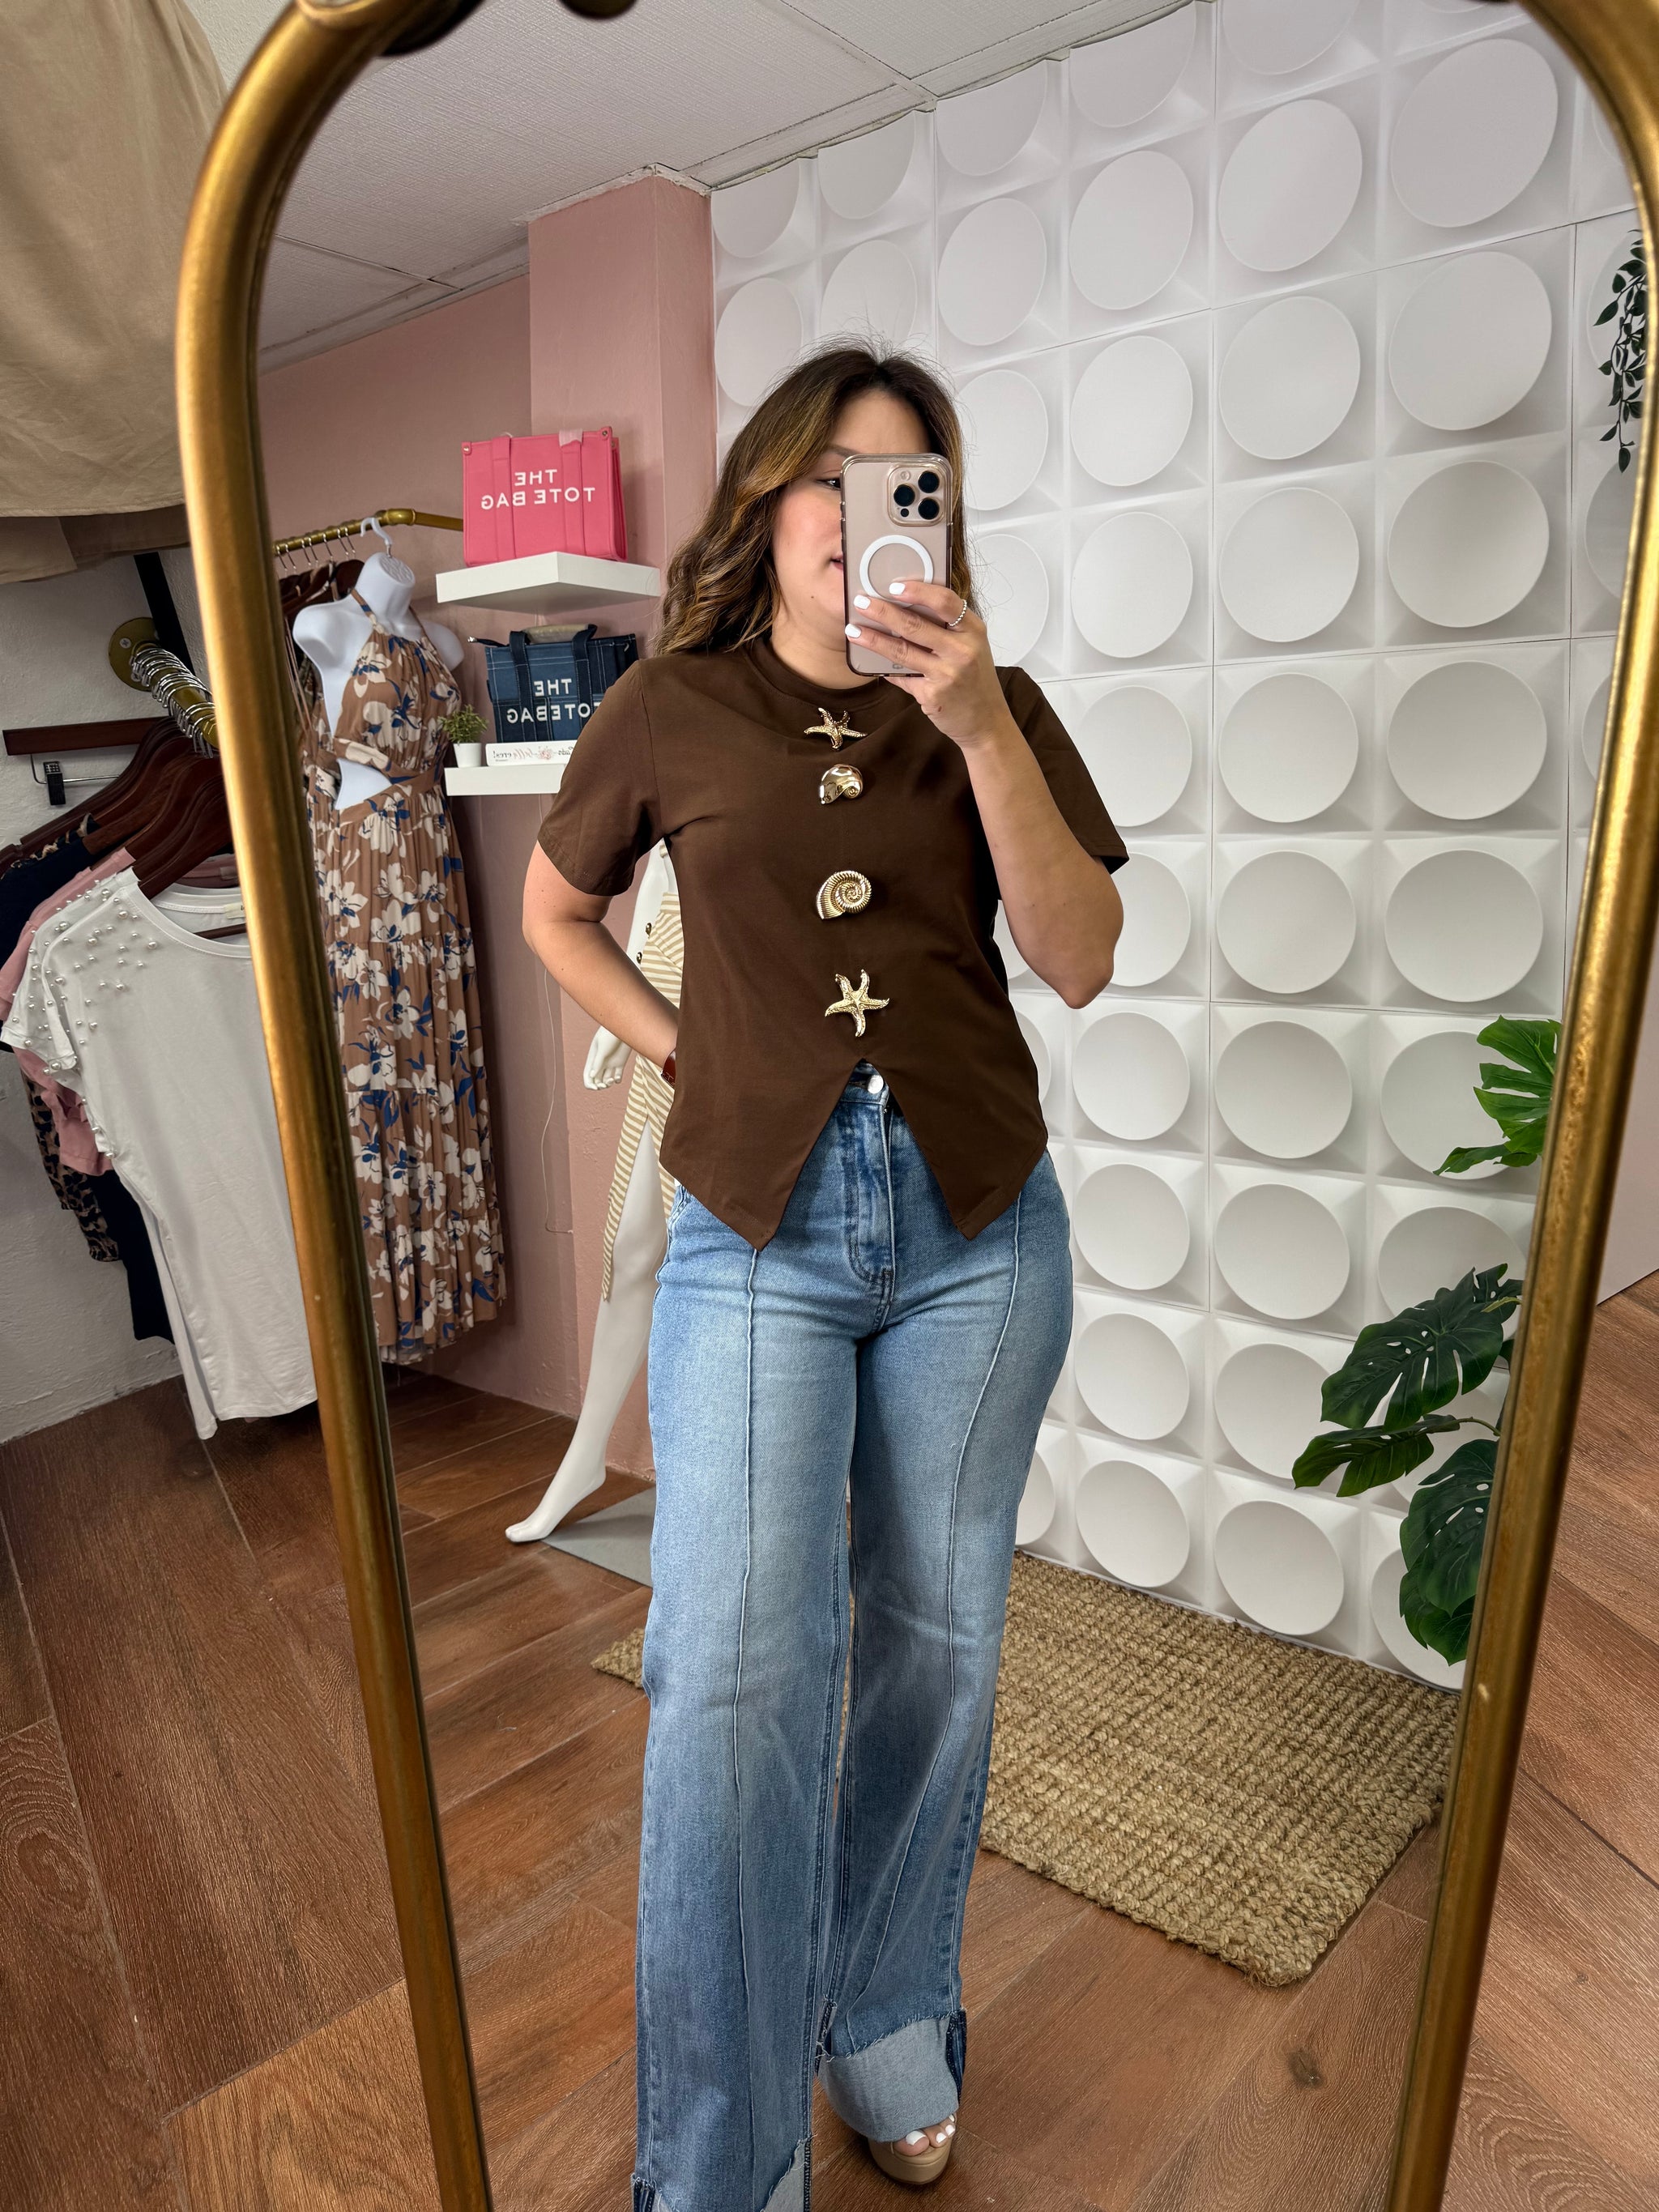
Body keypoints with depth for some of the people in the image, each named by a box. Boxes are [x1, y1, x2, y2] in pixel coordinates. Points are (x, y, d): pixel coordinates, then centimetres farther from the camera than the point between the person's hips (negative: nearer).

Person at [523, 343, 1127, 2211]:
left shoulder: (993, 702, 6)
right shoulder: (672, 710, 4)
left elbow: (1080, 962, -4)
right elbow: (556, 910, 18)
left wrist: (979, 728, -15)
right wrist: (692, 1056, 5)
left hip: (976, 1219, 2)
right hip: (760, 1230, -1)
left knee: (935, 1643, 12)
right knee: (736, 1672, -8)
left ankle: (890, 2020, 37)